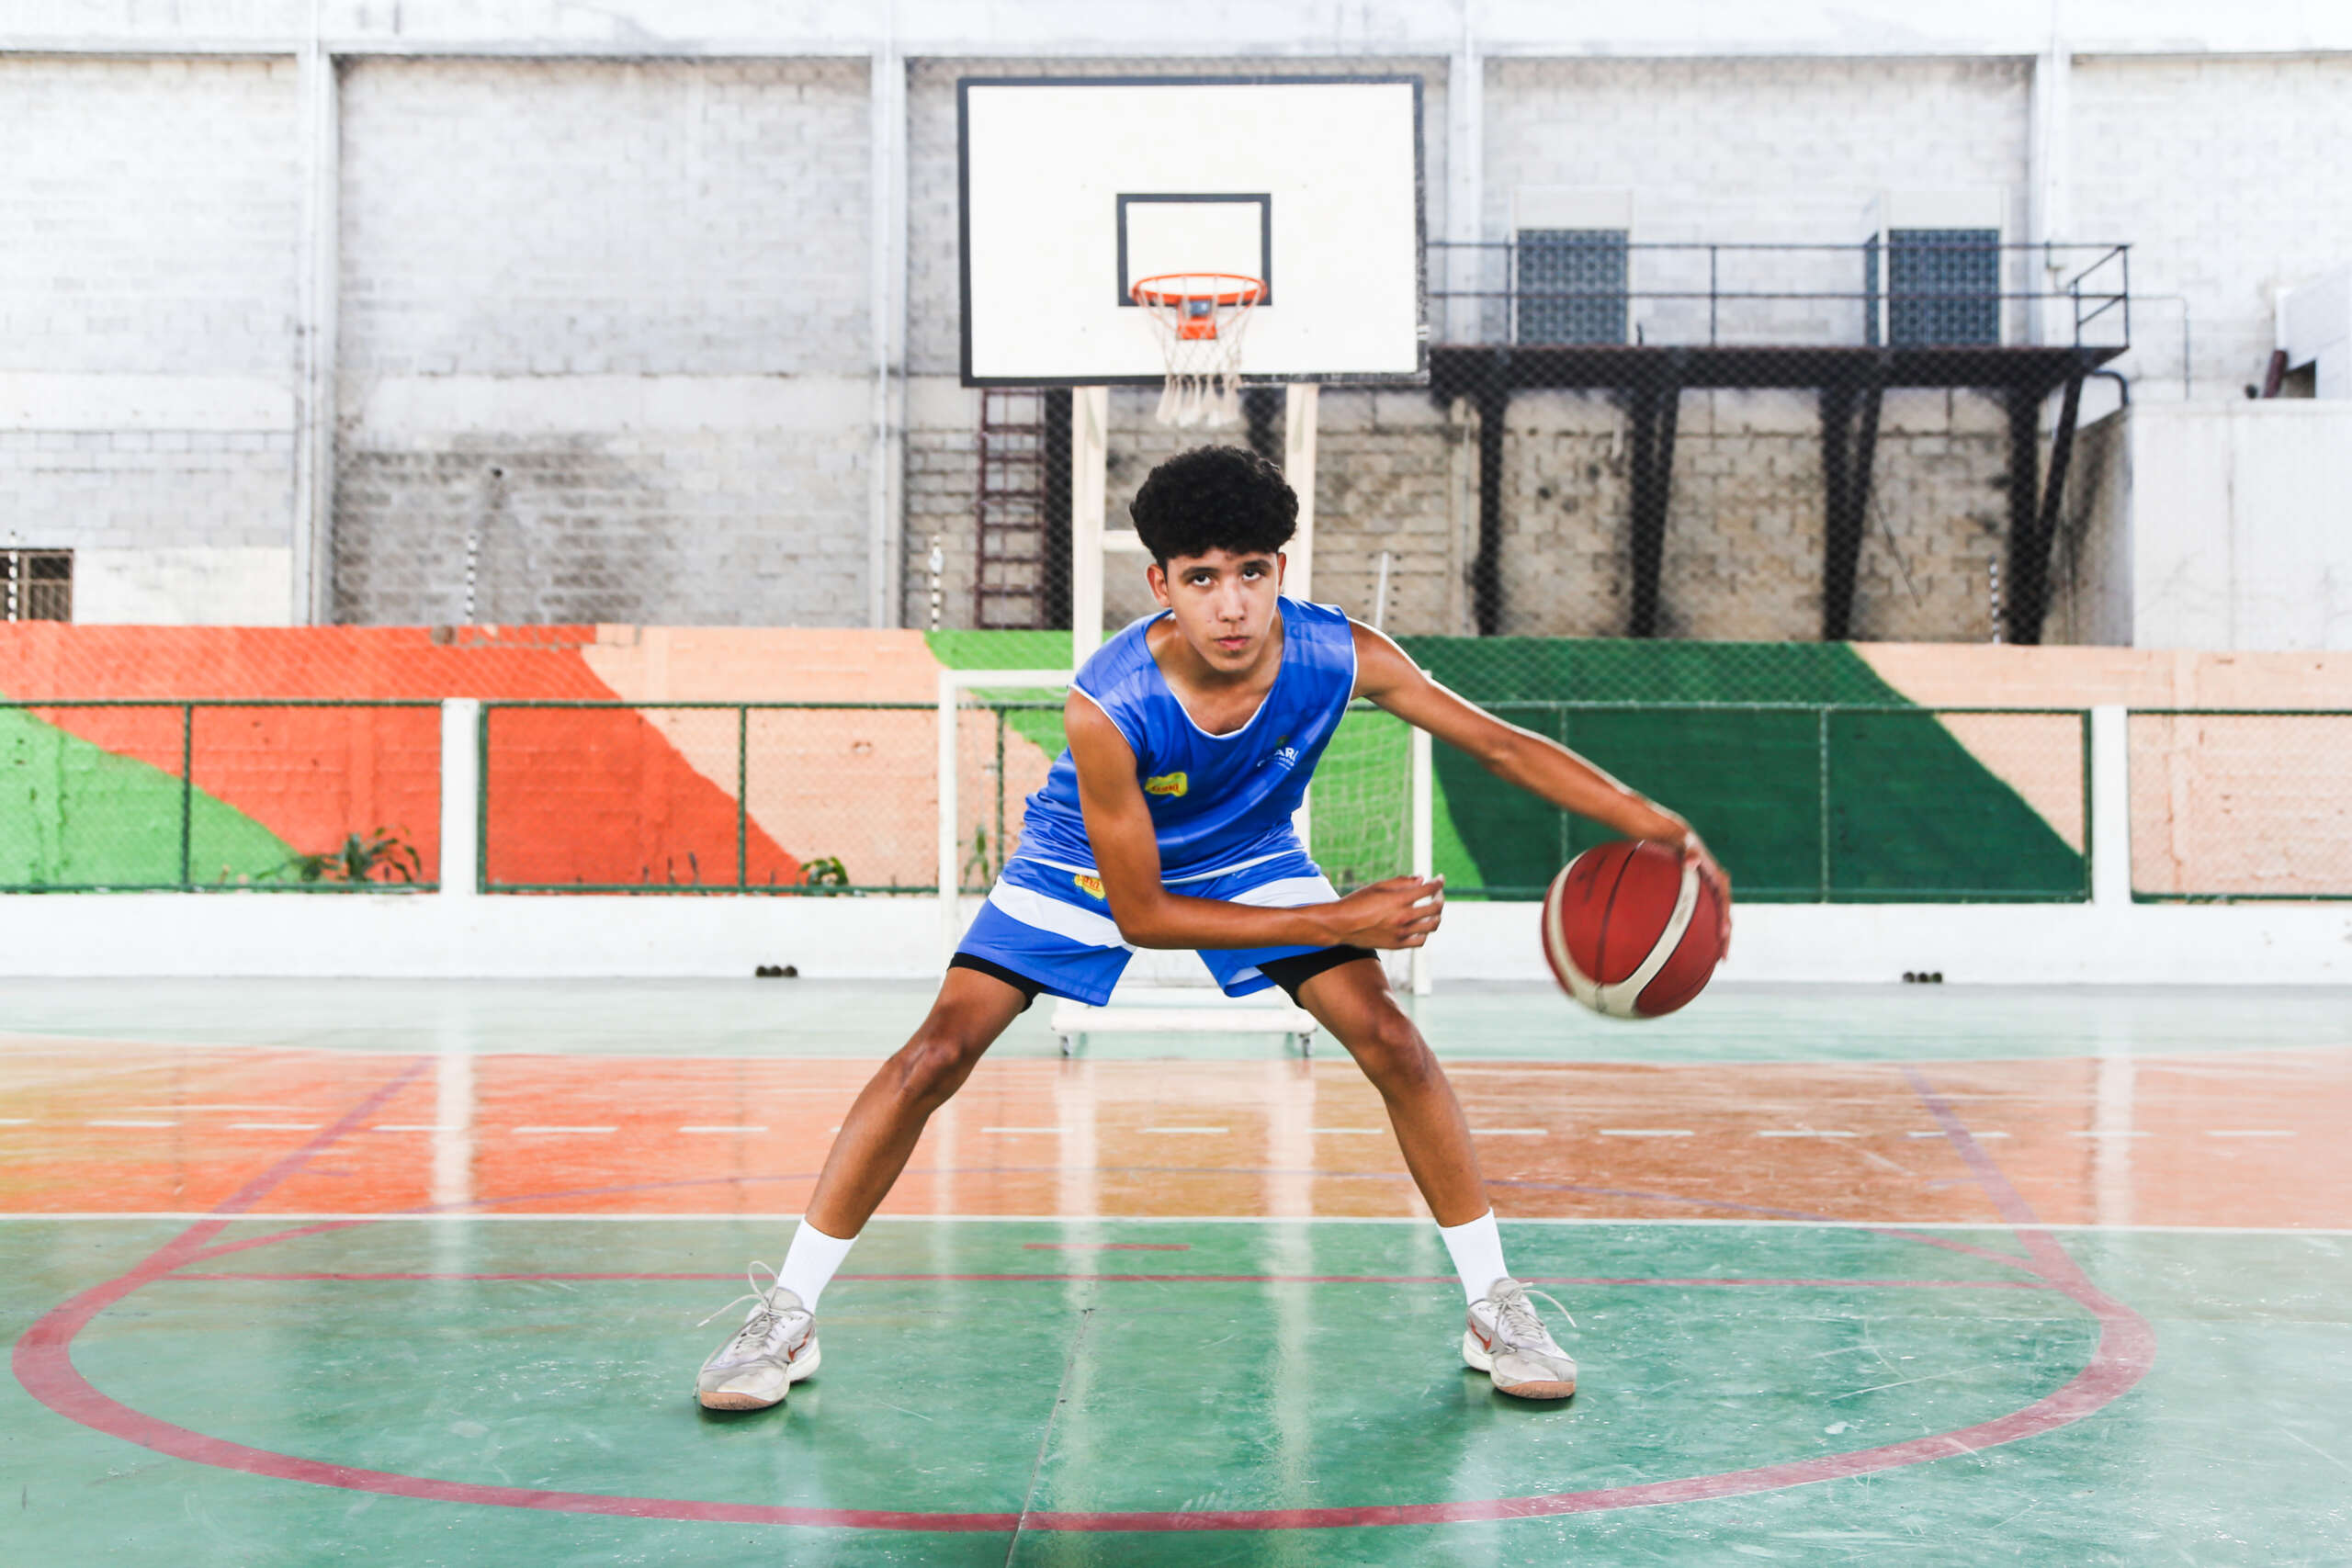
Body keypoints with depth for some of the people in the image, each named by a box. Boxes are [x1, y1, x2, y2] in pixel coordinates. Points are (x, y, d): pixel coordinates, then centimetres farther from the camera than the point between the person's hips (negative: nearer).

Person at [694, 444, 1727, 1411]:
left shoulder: (1341, 655, -30)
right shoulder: (1108, 705, -38)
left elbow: (1503, 746, -19)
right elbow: (1140, 913, -29)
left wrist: (1662, 828, -28)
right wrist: (1340, 921, -31)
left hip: (1248, 856, 3)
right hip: (1094, 866, -2)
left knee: (1392, 1042, -13)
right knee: (936, 1056, -14)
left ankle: (1496, 1307, 5)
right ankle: (786, 1315, 1)